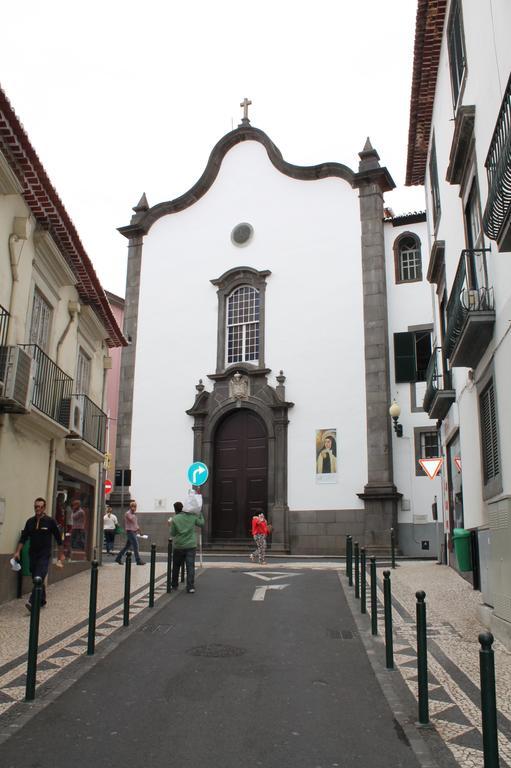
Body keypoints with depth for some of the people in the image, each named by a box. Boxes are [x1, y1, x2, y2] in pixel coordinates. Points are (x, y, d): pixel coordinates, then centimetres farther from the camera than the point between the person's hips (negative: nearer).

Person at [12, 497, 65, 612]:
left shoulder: (50, 521, -6)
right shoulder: (30, 521, 5)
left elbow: (58, 538, 0)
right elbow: (23, 538, 8)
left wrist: (61, 554, 3)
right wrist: (17, 552, -1)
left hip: (44, 555, -5)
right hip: (32, 555, 5)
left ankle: (33, 602, -25)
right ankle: (42, 600, 27)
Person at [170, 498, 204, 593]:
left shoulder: (174, 519, -7)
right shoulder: (192, 516, 0)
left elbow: (172, 534, -1)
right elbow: (201, 523, 16)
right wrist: (200, 514, 28)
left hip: (179, 546, -1)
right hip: (191, 546, 1)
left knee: (176, 566, 16)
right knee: (190, 566, 0)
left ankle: (174, 585, 28)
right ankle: (191, 587, -7)